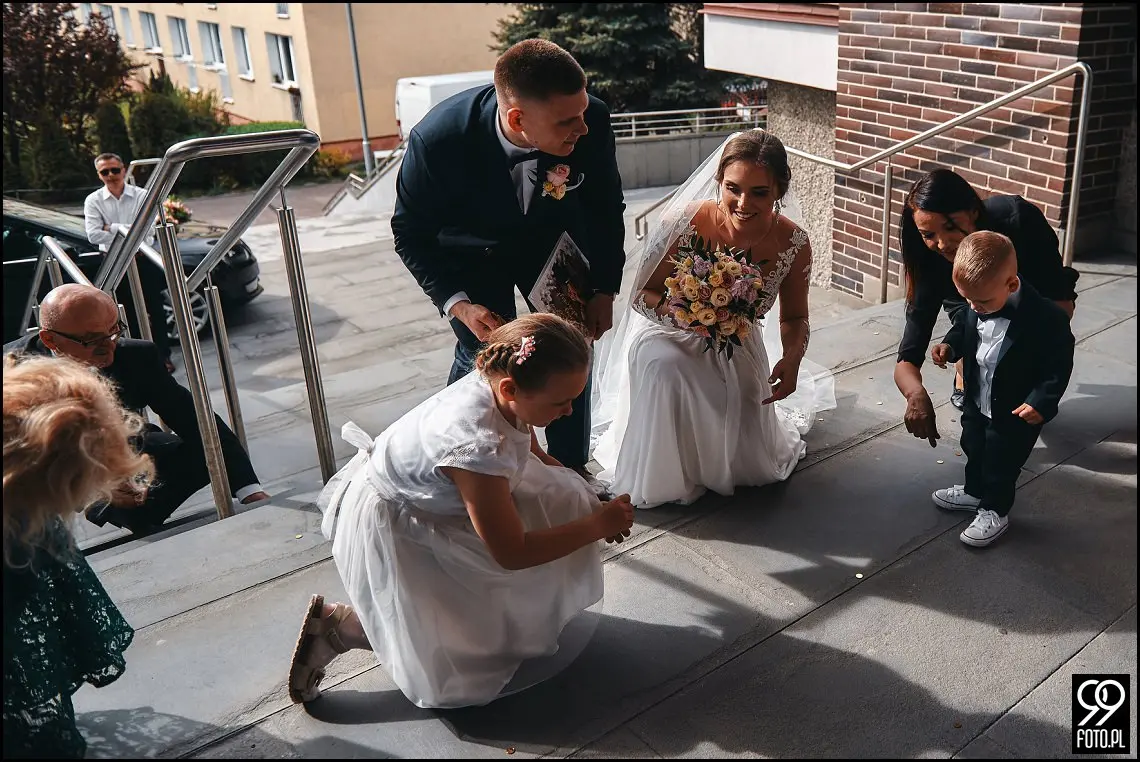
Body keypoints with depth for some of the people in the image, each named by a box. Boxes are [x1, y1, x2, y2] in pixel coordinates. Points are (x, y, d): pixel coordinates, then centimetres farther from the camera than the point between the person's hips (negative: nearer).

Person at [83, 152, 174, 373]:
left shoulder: (142, 196, -7)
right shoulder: (93, 201, -4)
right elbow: (93, 235, -14)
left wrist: (113, 228, -14)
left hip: (143, 259, -1)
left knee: (155, 308, 6)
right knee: (129, 311, 11)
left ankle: (163, 355, 16)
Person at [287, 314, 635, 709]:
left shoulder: (498, 384, -17)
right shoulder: (478, 444, -40)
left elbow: (536, 457, 5)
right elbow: (512, 554, -29)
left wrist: (591, 505, -7)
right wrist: (596, 525, -21)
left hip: (428, 499, 8)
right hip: (390, 530, -8)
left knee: (564, 501, 0)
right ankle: (336, 625, 7)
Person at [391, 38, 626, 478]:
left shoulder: (591, 121, -31)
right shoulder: (437, 140, -37)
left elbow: (606, 206, -10)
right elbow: (411, 232, -19)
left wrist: (604, 289, -8)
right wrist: (458, 304, -27)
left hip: (553, 237, 3)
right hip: (473, 250, -2)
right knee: (483, 353, -9)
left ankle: (570, 467, 23)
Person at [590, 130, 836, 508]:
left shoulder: (794, 244, -21)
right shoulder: (685, 222, -30)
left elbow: (794, 317, -5)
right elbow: (640, 294, -18)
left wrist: (792, 359, -26)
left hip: (737, 348, 3)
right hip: (671, 338, -3)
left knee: (756, 466, 5)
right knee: (662, 364, -40)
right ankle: (662, 479, -12)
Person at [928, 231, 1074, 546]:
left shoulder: (1047, 318, -32)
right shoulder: (974, 306, -16)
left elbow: (1059, 365, -20)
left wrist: (1041, 401, -24)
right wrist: (949, 346, -11)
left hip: (1017, 413, -6)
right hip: (976, 403, 6)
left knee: (1001, 464, 14)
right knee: (974, 450, 27)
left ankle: (995, 511, 37)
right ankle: (974, 491, 53)